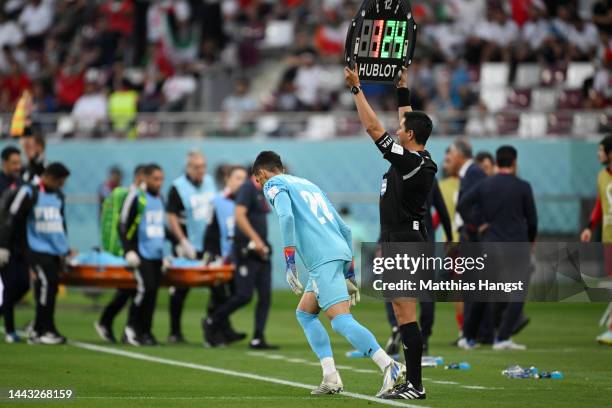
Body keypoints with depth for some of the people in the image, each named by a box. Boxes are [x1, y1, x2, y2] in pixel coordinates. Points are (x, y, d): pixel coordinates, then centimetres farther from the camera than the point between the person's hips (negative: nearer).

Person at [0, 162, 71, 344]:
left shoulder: (58, 196, 17)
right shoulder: (29, 193, -4)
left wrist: (65, 249, 28)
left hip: (56, 252, 7)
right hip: (38, 249, -7)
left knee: (51, 286, 4)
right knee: (47, 283, -19)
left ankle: (38, 331, 12)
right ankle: (46, 331, -15)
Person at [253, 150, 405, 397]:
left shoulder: (274, 184, 9)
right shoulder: (308, 185, 31)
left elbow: (286, 216, -13)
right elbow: (344, 229, 28)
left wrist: (289, 262, -13)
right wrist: (350, 272, 28)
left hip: (323, 260, -8)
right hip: (341, 253, 8)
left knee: (341, 320, -16)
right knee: (304, 313, 19)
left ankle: (390, 368, -29)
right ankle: (330, 377, 8)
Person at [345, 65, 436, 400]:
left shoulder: (409, 162, -16)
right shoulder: (422, 160, 9)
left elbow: (373, 128, -17)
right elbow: (410, 120, 26)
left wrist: (356, 89, -12)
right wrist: (402, 89, 32)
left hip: (402, 244, -10)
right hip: (401, 242, 10)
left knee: (405, 314, -9)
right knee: (403, 315, 11)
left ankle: (415, 385, -10)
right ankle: (411, 381, 13)